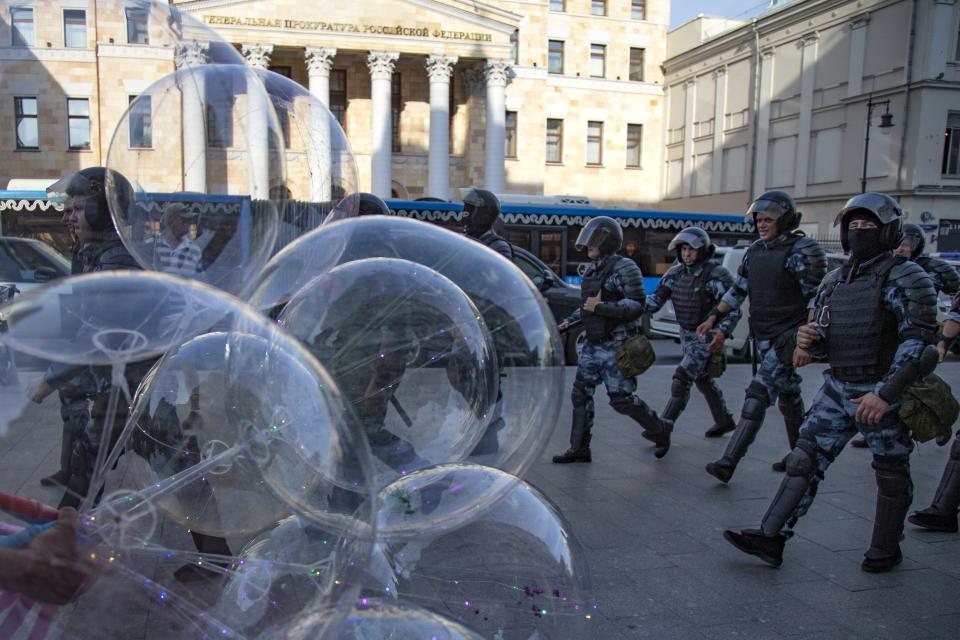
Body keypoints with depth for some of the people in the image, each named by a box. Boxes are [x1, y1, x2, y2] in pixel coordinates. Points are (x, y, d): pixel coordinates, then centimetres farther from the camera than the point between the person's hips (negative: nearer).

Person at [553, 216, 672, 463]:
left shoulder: (625, 268, -13)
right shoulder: (592, 270, 11)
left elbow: (637, 306, -19)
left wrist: (600, 307, -22)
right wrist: (570, 320, 14)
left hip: (616, 346, -8)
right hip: (593, 345, 8)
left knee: (621, 399, -4)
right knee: (581, 393, 5)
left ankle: (660, 430, 20)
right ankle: (579, 449, 13)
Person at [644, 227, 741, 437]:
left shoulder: (717, 275, -18)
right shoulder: (675, 273, -1)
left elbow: (734, 309, -19)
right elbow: (656, 299, -3)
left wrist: (723, 332, -35)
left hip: (707, 336, -7)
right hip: (686, 334, 7)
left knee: (682, 379, -14)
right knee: (702, 379, 19)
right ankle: (724, 421, 37)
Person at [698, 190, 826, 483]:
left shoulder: (802, 252, -13)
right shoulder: (755, 252, 9)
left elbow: (816, 301, -14)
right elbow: (737, 290, 17)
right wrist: (713, 317, 8)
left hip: (788, 338, -8)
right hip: (763, 336, 8)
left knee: (758, 395, -14)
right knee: (788, 396, 18)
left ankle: (728, 463, -15)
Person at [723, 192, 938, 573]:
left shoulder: (905, 279, -12)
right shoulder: (835, 281, 9)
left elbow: (918, 341, -19)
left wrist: (886, 393, -26)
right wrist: (810, 340, -9)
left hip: (884, 393, -6)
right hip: (837, 389, 6)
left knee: (891, 476, 11)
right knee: (805, 459, 1)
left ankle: (885, 550, 30)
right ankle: (771, 539, 3)